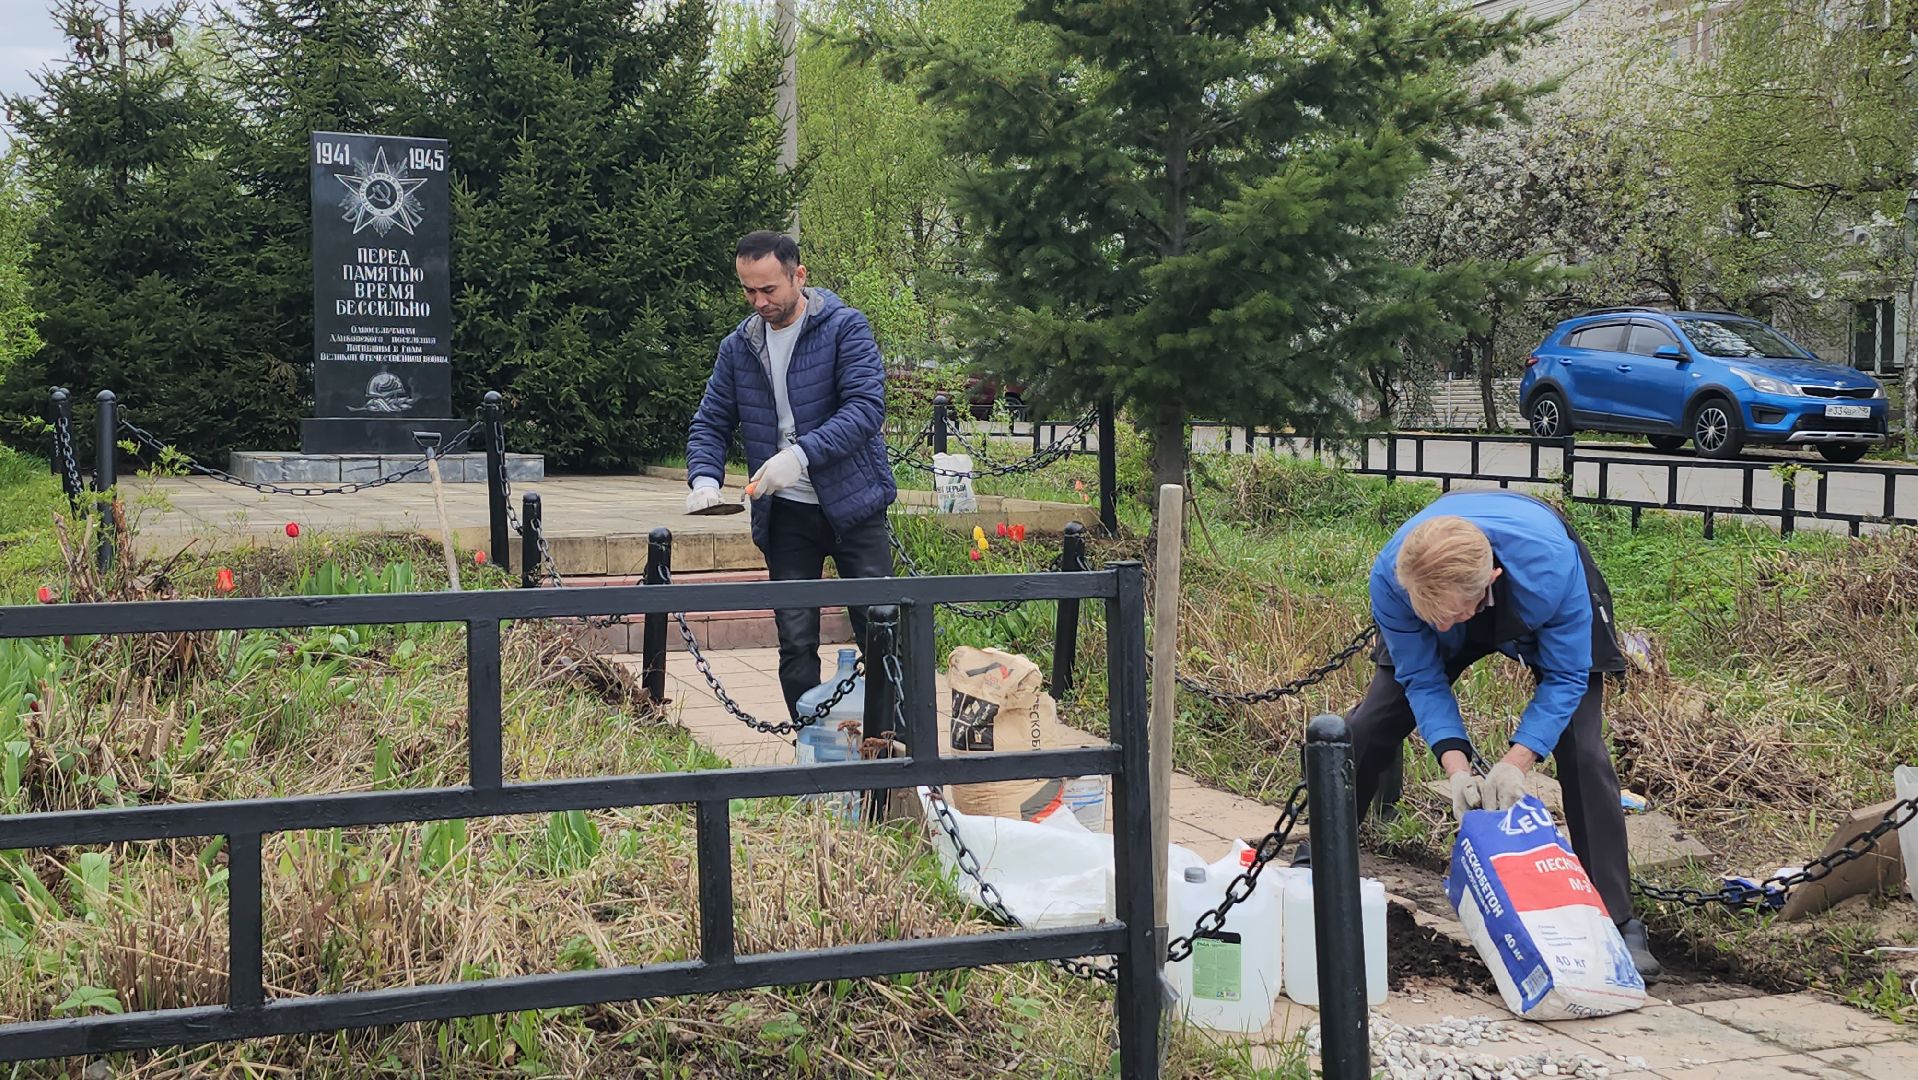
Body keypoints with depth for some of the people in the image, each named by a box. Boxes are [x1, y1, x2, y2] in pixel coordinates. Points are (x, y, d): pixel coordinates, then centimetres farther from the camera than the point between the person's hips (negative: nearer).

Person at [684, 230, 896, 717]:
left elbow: (866, 407, -19)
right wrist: (704, 478, -9)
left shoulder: (845, 327, -7)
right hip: (785, 514, 4)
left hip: (852, 506, -4)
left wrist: (801, 454, -30)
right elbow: (710, 423, 12)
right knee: (796, 641, 3)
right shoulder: (738, 347, 7)